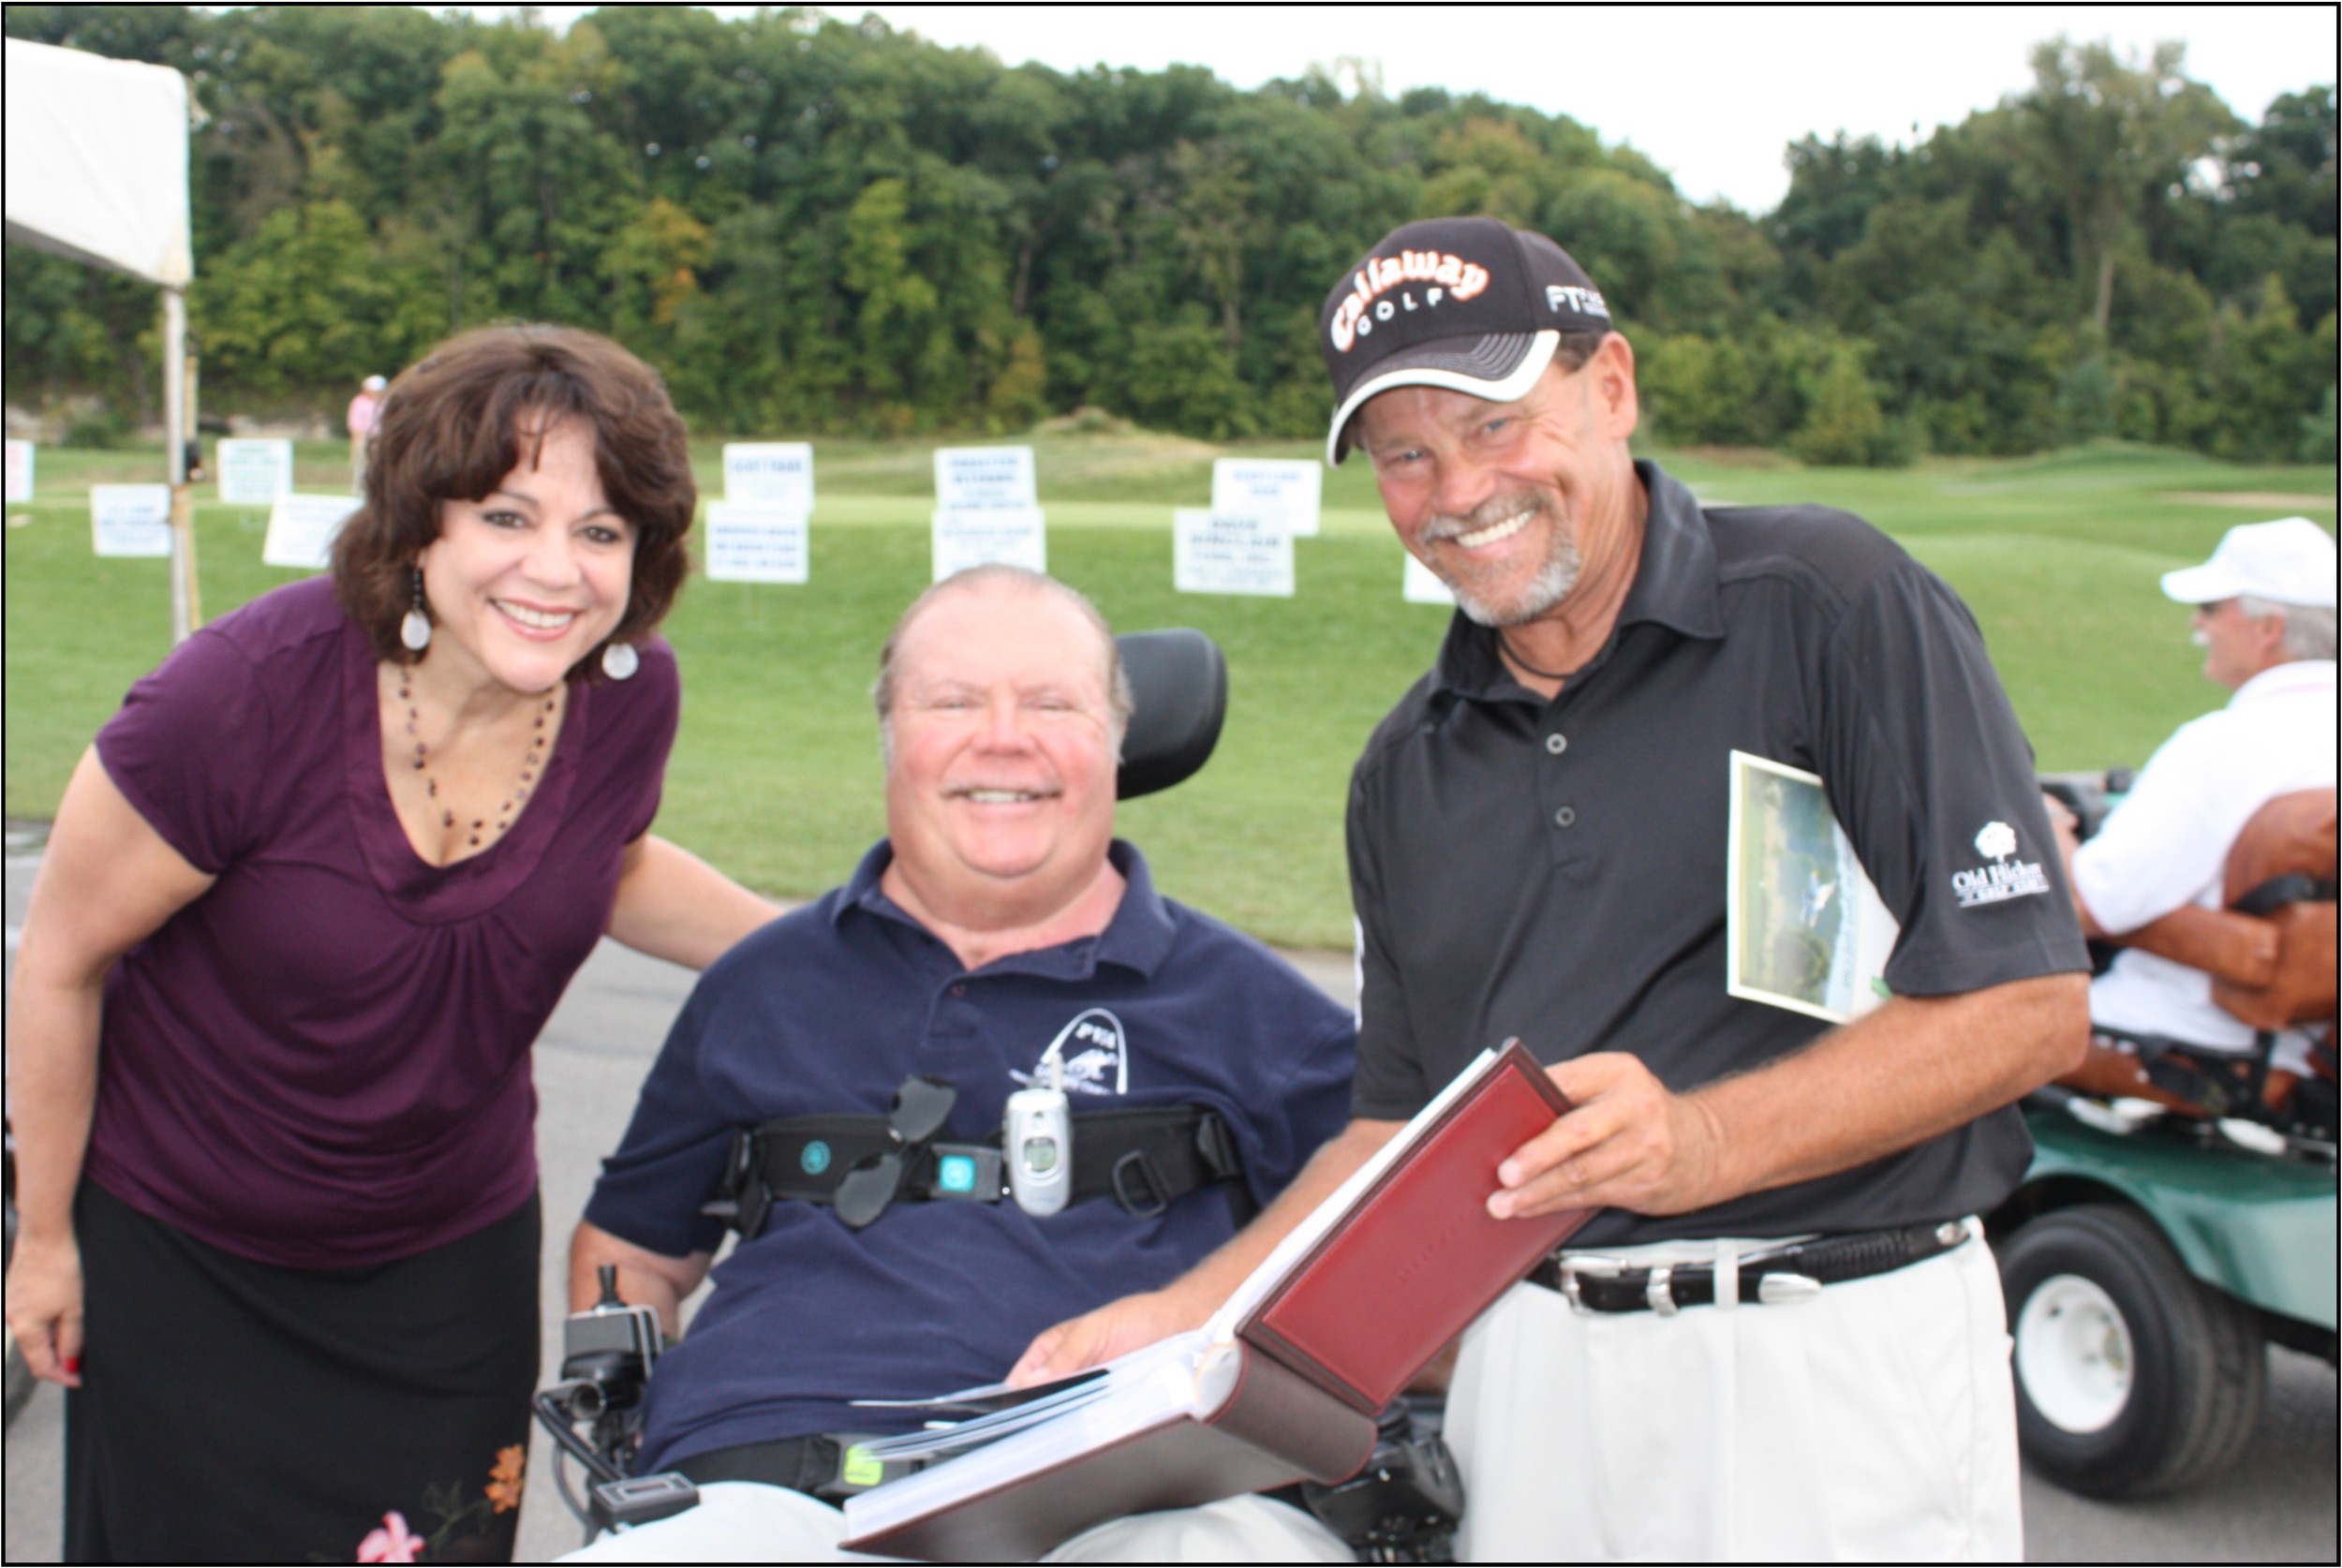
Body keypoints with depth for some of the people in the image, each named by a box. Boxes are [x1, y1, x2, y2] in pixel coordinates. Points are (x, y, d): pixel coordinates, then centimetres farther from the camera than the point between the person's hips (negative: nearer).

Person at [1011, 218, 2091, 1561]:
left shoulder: (1833, 605, -6)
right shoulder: (1407, 768, 12)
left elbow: (2027, 1007, -11)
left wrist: (1706, 1142, -23)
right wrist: (1193, 1312, 2)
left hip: (1836, 1357, -4)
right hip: (1532, 1365, 5)